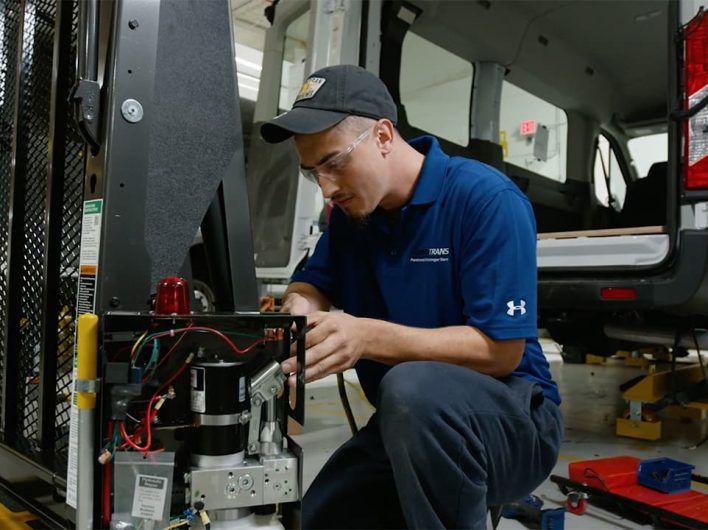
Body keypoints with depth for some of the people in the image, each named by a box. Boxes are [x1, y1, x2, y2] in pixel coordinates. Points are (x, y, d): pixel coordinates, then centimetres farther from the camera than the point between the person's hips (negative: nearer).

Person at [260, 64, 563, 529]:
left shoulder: (486, 198, -19)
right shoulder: (352, 210, 1)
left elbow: (501, 350, -22)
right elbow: (313, 282, 9)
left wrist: (369, 338, -33)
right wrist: (301, 308, -17)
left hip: (513, 420, -5)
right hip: (408, 424, 6)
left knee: (413, 389, -36)